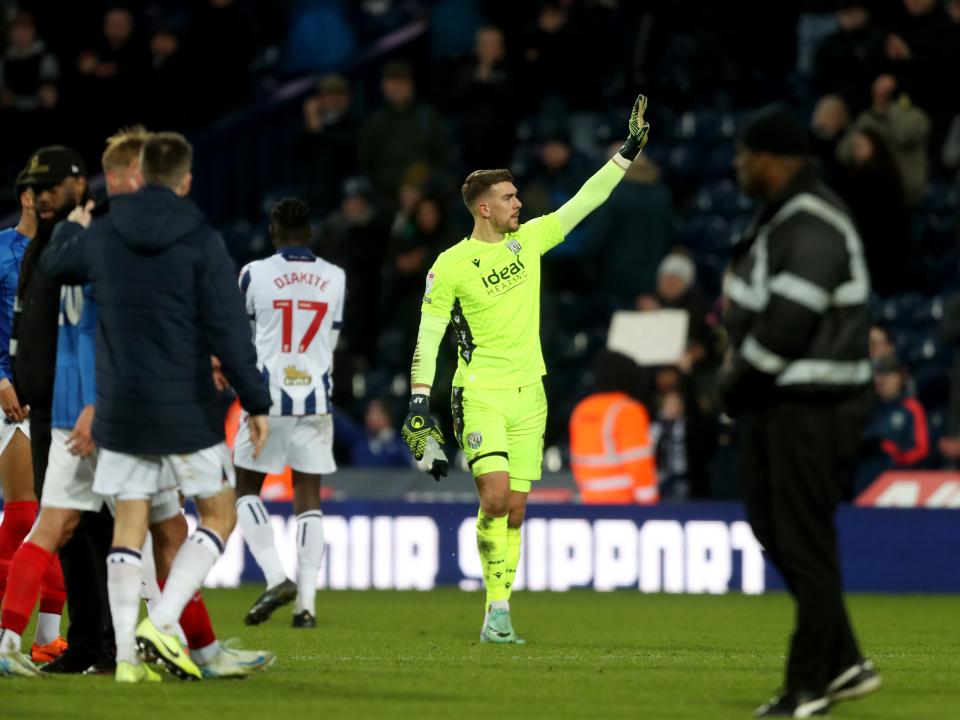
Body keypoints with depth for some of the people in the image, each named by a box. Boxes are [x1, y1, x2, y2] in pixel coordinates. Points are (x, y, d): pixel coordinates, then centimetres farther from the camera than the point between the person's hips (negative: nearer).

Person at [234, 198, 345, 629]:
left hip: (267, 398, -2)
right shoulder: (335, 279, 3)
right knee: (308, 497, 6)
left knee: (247, 489, 11)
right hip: (315, 397, 2)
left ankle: (275, 577, -8)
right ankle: (306, 601, 0)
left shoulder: (255, 274, -5)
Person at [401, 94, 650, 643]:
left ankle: (499, 614, 8)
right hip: (480, 395, -5)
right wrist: (420, 402, -8)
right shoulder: (451, 265, -6)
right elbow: (428, 337, -3)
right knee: (495, 497, -19)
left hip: (528, 394, 5)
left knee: (514, 509, 3)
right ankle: (497, 606, -9)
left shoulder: (529, 239, 7)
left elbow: (584, 202, 10)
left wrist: (628, 153, 6)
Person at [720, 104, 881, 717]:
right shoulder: (782, 217, 14)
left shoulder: (813, 225, -19)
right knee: (774, 527, 15)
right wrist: (740, 378, 6)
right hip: (780, 404, 11)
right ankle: (843, 664, 20)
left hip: (813, 407, -11)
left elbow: (787, 322, -24)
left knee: (805, 544, -5)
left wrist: (738, 384, -11)